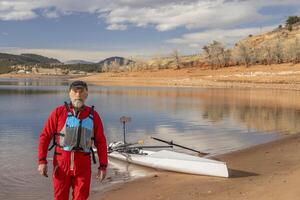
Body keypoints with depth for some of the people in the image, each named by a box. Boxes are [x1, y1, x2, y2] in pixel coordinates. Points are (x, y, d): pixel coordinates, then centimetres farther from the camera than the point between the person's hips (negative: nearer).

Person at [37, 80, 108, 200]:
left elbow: (101, 142, 4)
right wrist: (42, 161, -8)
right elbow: (45, 136, -2)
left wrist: (103, 166, 1)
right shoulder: (59, 112, -4)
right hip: (61, 163, -1)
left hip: (83, 165, 1)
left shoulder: (93, 115, 1)